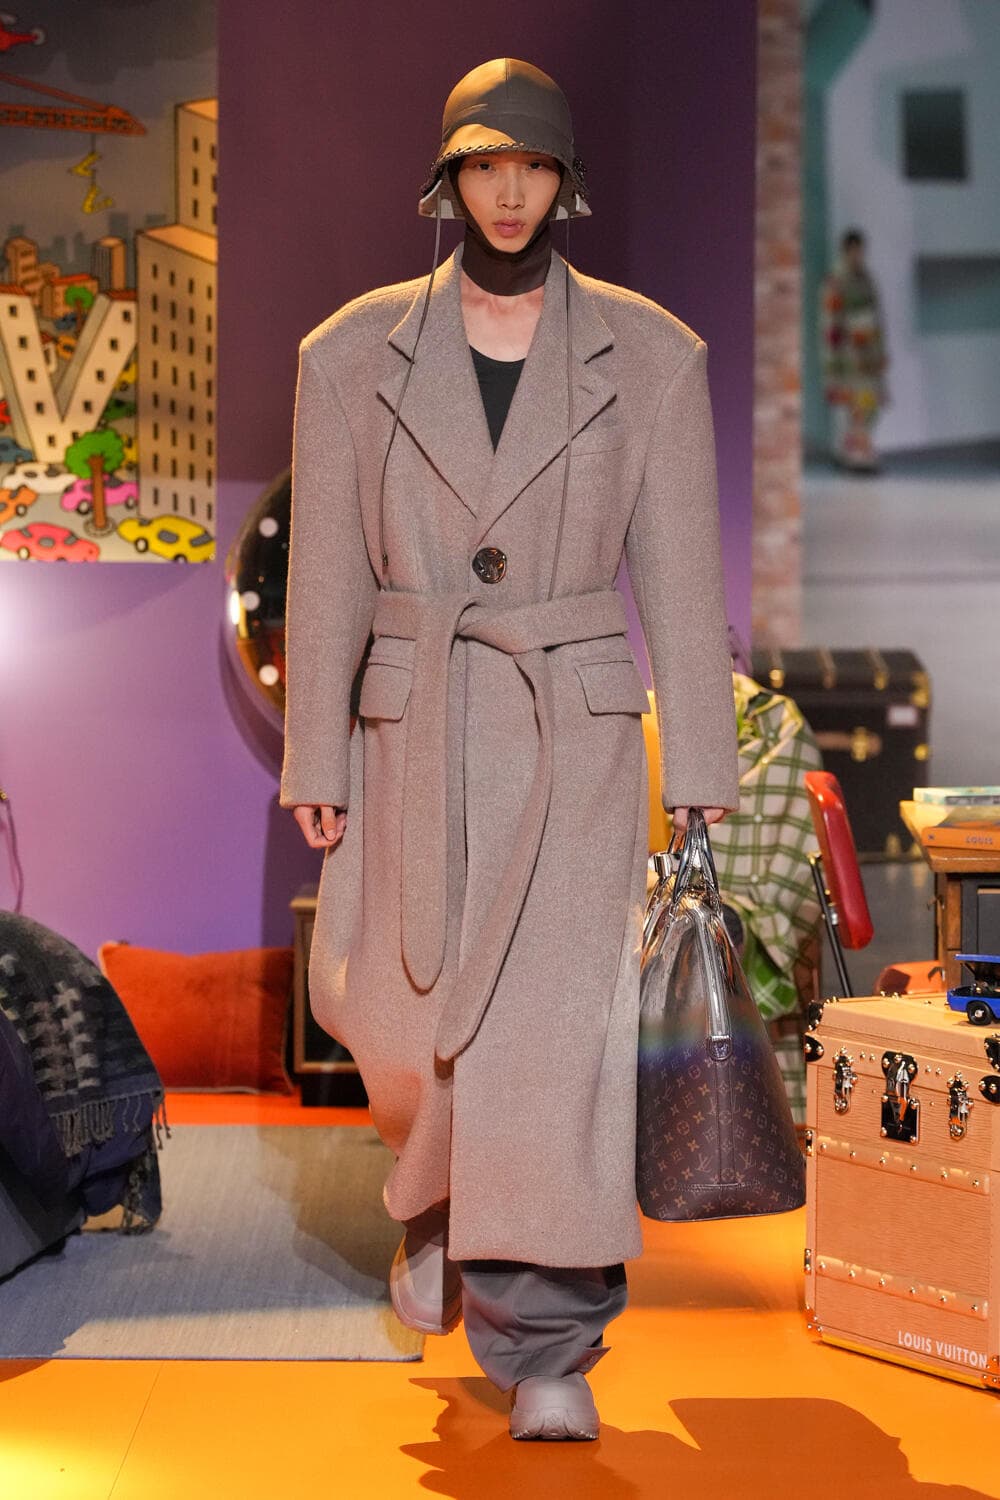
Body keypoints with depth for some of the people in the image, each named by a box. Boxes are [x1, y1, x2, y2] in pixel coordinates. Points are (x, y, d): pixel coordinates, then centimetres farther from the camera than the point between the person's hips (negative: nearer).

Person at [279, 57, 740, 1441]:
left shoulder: (652, 356, 0)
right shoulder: (354, 354, 1)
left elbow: (681, 573, 0)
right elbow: (328, 573, 2)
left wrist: (699, 769, -2)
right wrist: (315, 765, 0)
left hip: (577, 735, -1)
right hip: (417, 735, 2)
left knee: (558, 1027, -10)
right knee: (397, 1020, 9)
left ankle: (548, 1350, -1)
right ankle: (440, 1197, 42)